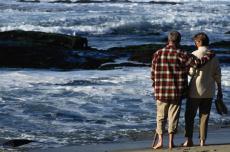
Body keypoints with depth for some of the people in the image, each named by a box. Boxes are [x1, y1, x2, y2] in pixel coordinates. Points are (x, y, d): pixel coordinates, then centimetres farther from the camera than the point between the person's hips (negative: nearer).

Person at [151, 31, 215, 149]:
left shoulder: (158, 54, -2)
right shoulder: (182, 55, -8)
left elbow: (153, 74, 2)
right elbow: (197, 63, -12)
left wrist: (155, 88, 15)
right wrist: (209, 55, 3)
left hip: (161, 91, 1)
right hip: (177, 92, -1)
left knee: (161, 116, 10)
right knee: (173, 117, 7)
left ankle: (160, 141, 4)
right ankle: (171, 141, 8)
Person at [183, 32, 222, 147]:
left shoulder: (195, 54, -10)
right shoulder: (213, 56, 2)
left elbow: (191, 72, -13)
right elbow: (217, 74, 4)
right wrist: (219, 89, 11)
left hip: (196, 90, -4)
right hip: (209, 91, 4)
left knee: (189, 116, 6)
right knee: (204, 116, 9)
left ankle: (189, 140, 2)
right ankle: (202, 140, 6)